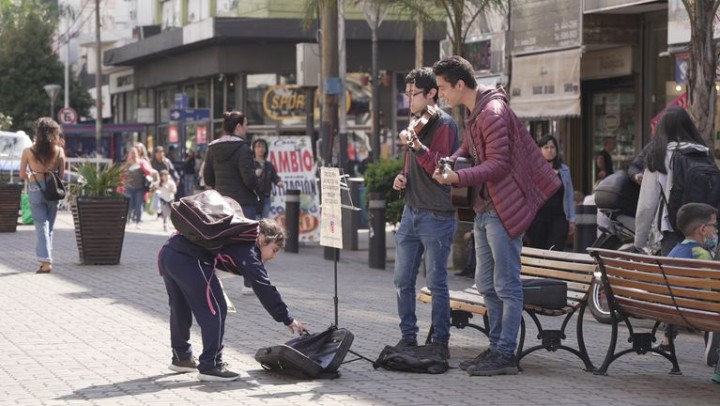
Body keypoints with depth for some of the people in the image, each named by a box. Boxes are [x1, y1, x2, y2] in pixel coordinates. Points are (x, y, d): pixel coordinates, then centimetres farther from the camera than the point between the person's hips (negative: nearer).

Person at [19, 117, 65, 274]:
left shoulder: (28, 151, -7)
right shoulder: (59, 151, -4)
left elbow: (22, 174, -1)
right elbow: (62, 174, 3)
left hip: (35, 190, -2)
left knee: (41, 225, 0)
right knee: (49, 226, 15)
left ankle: (46, 262, -9)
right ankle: (45, 259, 22)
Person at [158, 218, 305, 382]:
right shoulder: (247, 251, -6)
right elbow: (264, 288, -9)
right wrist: (288, 320, -6)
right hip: (187, 260, -10)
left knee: (180, 308, 24)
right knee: (215, 309, -2)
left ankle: (181, 357, 41)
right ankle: (210, 366, -1)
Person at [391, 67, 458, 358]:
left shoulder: (444, 125, -9)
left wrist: (417, 146, -29)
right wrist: (402, 177, 9)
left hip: (436, 216, -8)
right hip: (411, 211, 8)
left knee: (436, 282, -4)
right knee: (403, 280, 9)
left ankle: (440, 342, 4)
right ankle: (408, 337, 18)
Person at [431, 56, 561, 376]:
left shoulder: (492, 113, -18)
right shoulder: (473, 112, 14)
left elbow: (498, 164, -23)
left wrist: (458, 177, -28)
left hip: (504, 210, -11)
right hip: (485, 207, 11)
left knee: (506, 285, -5)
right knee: (486, 284, 15)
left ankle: (505, 355, -1)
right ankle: (497, 347, 23)